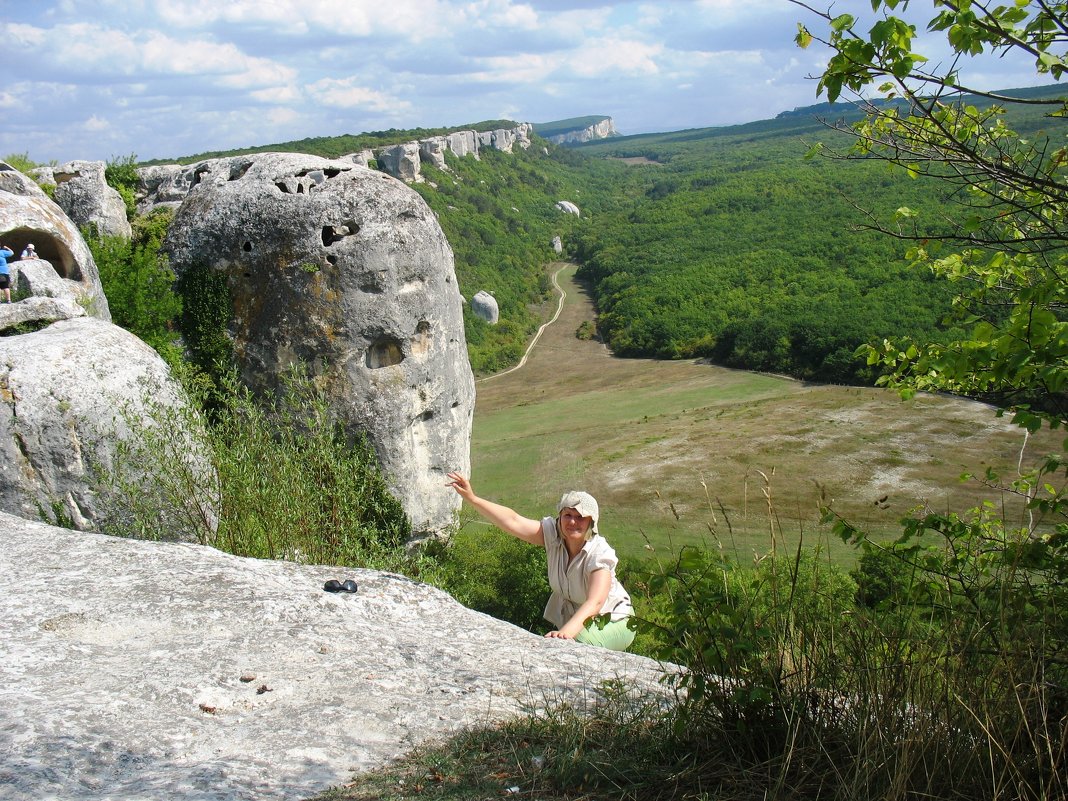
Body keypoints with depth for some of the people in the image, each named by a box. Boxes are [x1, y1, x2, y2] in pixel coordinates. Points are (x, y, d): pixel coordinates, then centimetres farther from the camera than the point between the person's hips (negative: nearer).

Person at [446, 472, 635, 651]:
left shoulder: (600, 553, -28)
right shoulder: (553, 533, -14)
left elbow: (595, 602, -41)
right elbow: (513, 522, -23)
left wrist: (566, 632, -57)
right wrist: (472, 498, -33)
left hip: (611, 620, -6)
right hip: (569, 617, 6)